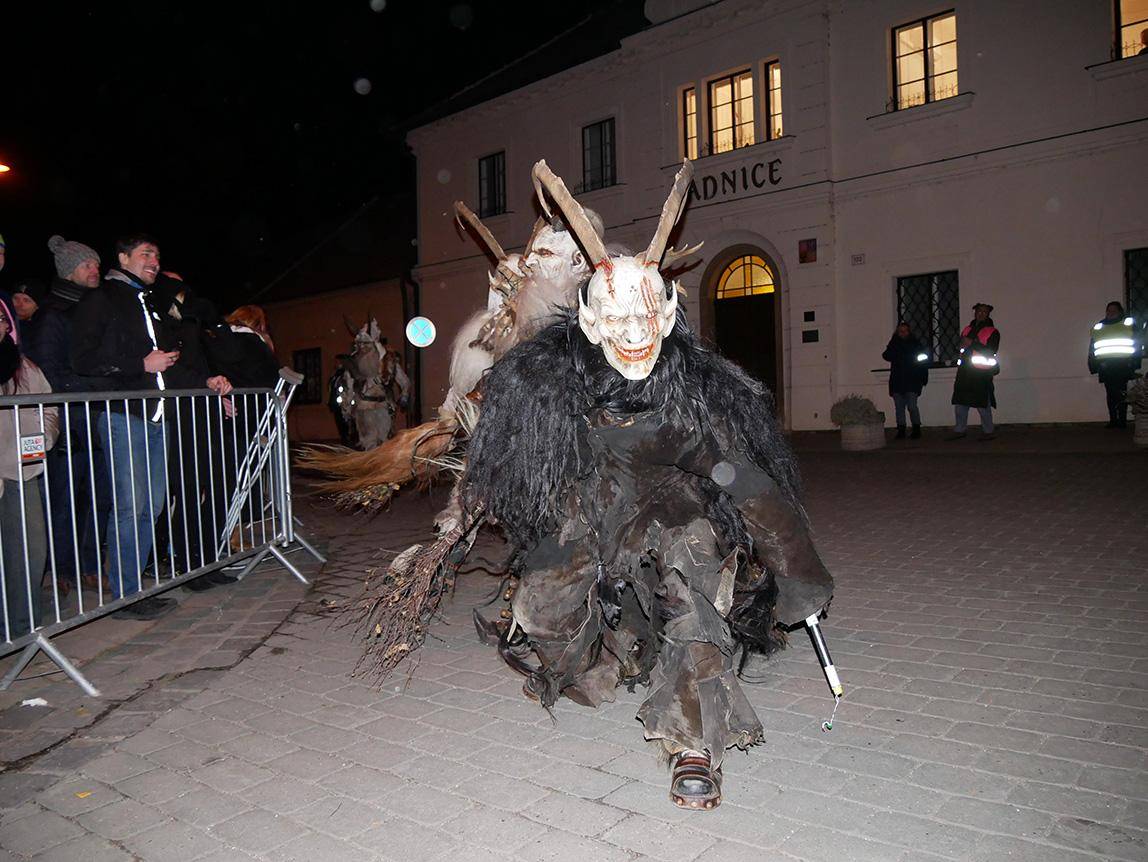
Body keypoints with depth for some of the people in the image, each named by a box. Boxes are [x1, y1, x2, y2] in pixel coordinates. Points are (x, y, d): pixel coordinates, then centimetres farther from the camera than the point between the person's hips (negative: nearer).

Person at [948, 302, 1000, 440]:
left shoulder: (992, 332, 0)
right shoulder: (967, 329, 18)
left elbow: (991, 351, -12)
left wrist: (972, 343, -16)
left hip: (981, 373, -6)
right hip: (964, 371, 6)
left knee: (982, 403, -3)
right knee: (960, 401, 5)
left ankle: (988, 431, 8)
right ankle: (960, 430, 13)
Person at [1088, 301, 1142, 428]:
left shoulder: (1129, 324, 8)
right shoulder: (1097, 328, 15)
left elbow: (1138, 343, 4)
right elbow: (1092, 349, 17)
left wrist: (1134, 361, -7)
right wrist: (1094, 365, 8)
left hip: (1123, 364, -3)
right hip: (1105, 366, 3)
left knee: (1122, 393, -7)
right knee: (1110, 394, 4)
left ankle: (1122, 420, -5)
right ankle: (1113, 420, 7)